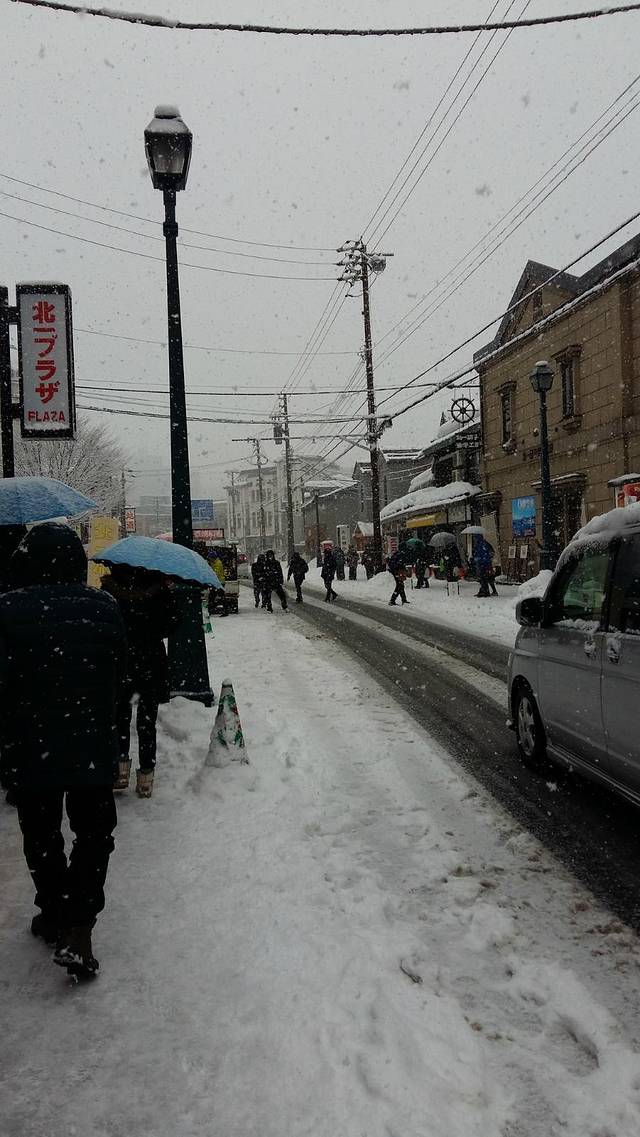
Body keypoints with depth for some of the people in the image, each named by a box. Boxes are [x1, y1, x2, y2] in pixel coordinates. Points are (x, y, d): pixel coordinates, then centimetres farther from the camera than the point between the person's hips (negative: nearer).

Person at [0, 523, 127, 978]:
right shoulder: (104, 607, -4)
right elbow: (119, 676, 4)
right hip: (95, 747, 1)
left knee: (42, 836, 17)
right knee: (95, 832, 14)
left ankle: (55, 916, 30)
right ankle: (77, 928, 4)